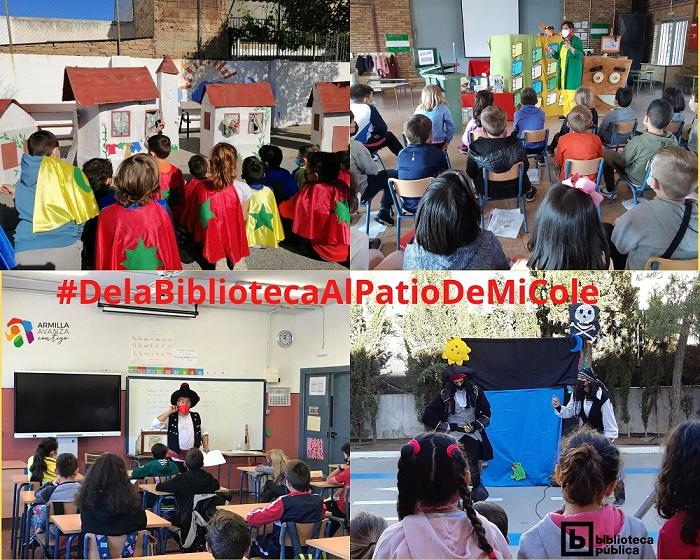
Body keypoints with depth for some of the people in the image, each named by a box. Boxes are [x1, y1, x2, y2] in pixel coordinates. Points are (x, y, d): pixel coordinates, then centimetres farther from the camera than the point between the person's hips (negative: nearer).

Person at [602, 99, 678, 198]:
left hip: (638, 180, -5)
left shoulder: (637, 142, -36)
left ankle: (610, 191, 27)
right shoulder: (673, 140, -22)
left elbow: (623, 162, -19)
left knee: (606, 154, 13)